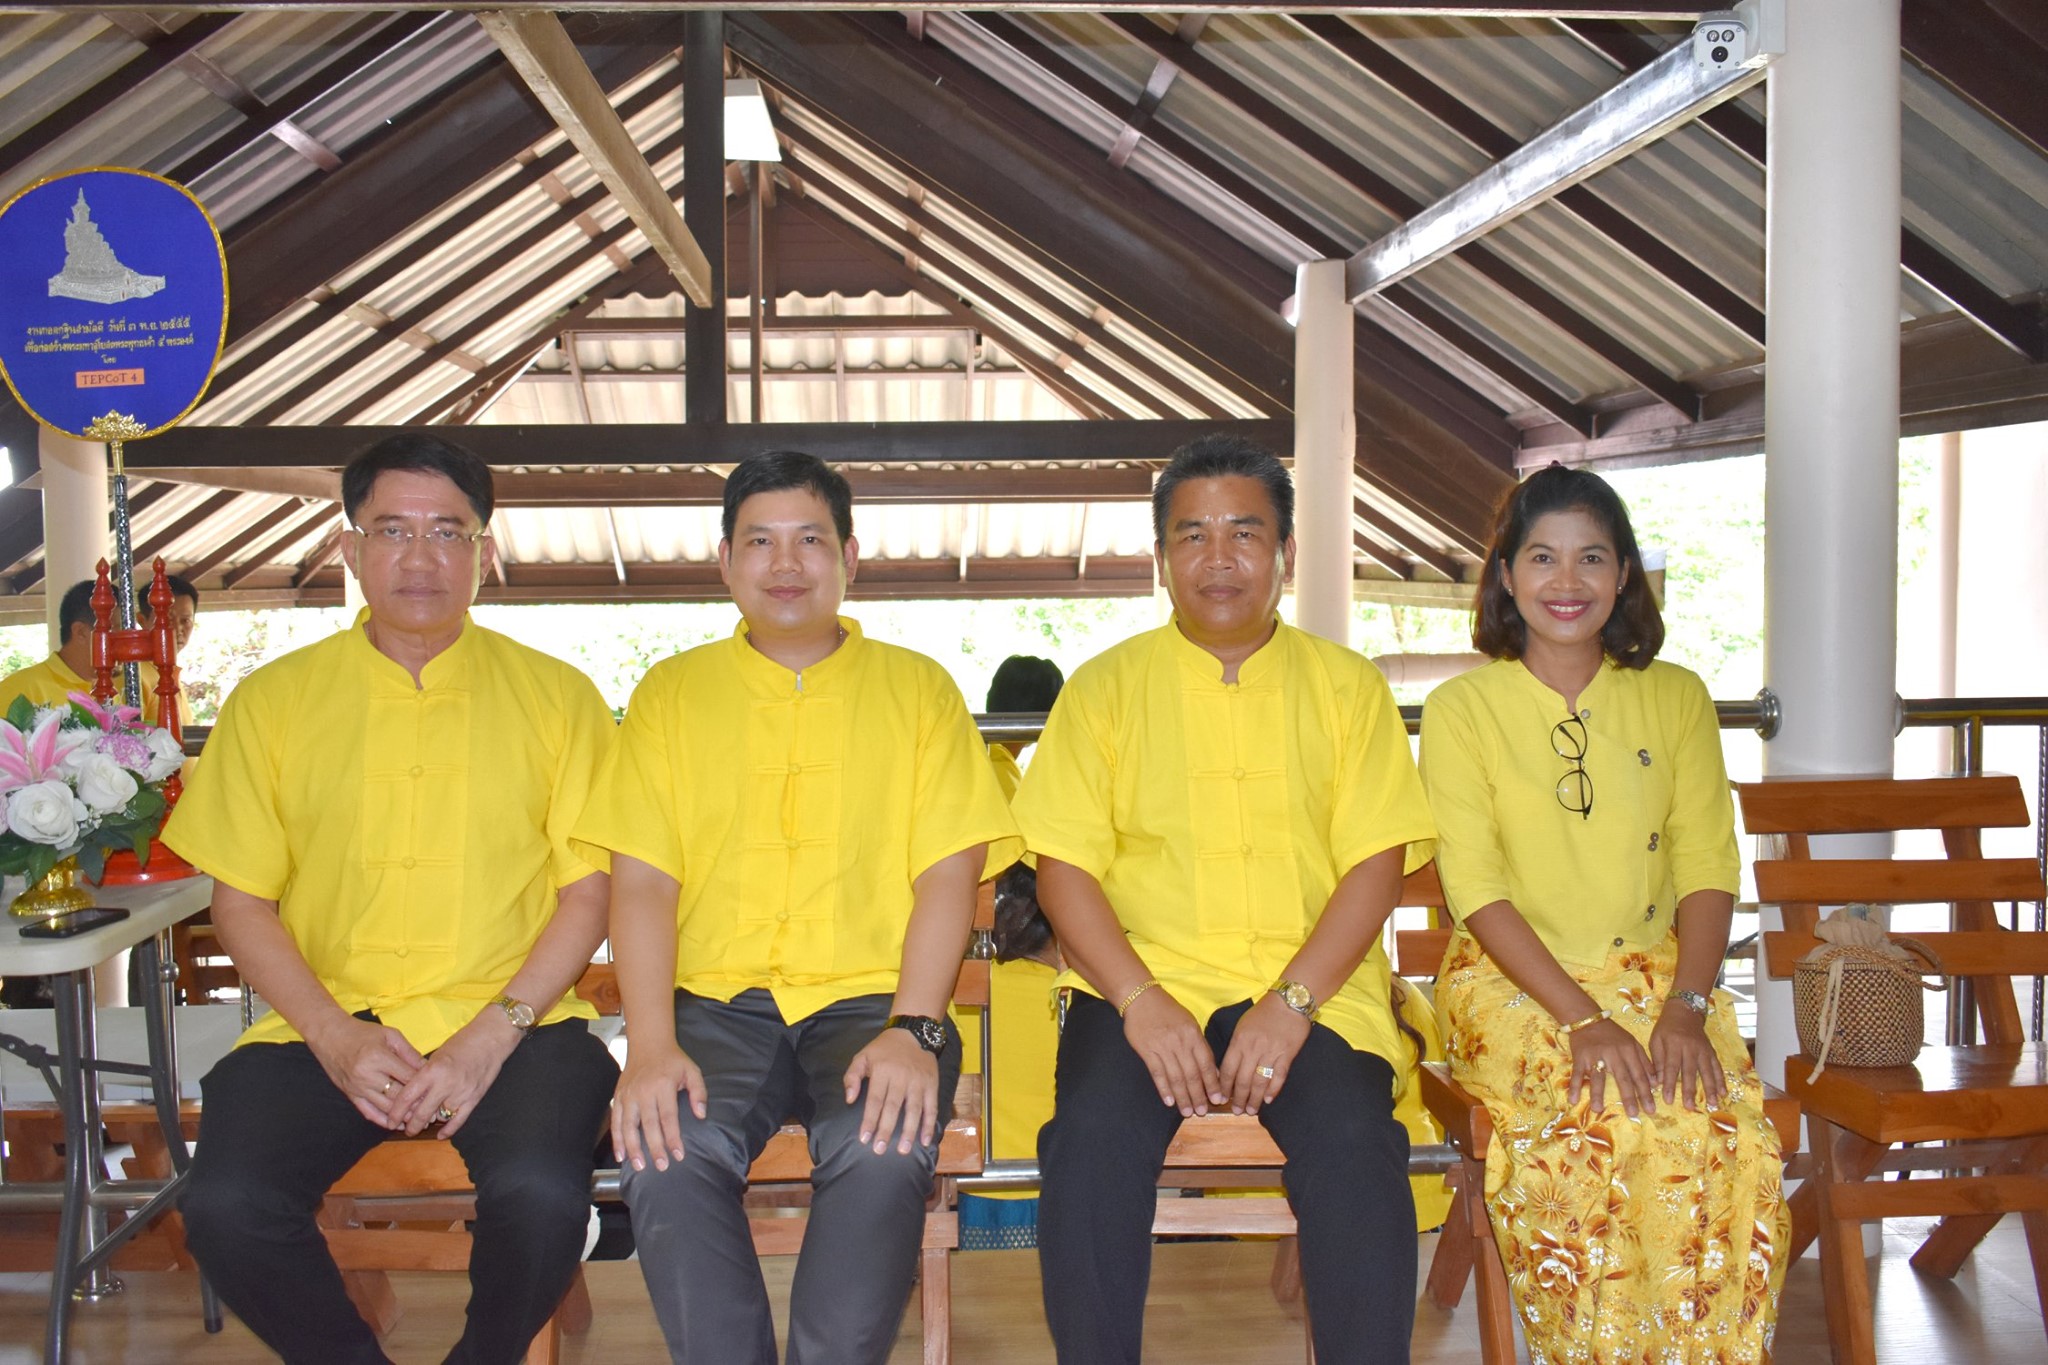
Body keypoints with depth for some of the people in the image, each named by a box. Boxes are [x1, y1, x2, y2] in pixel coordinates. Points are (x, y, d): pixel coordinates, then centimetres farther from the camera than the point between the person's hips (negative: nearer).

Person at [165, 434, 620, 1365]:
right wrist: (336, 1039, -8)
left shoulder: (555, 696, 5)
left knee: (540, 1193, -29)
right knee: (224, 1208, -24)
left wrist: (490, 1037, -10)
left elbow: (589, 893, 3)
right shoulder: (273, 701, 8)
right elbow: (240, 903, 8)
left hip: (512, 1023, -1)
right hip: (328, 1025, 2)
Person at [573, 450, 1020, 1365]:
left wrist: (912, 1030, -13)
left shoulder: (917, 688, 12)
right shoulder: (671, 692, 14)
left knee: (884, 1147, -31)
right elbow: (641, 881, 5)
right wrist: (650, 1043, -11)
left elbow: (949, 873, 4)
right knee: (664, 1148, -29)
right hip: (716, 1003, 1)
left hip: (870, 998, -1)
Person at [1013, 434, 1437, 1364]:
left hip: (1313, 985, 0)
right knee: (1094, 1136, -28)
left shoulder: (1348, 687, 12)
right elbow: (1064, 868, 4)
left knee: (1352, 1141, -28)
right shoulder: (1106, 688, 11)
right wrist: (1141, 1002, -12)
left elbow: (1376, 864, 4)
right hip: (1144, 980, 0)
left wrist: (1292, 1003, -11)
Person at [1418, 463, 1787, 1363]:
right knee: (1598, 1125, -30)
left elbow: (1708, 866, 4)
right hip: (1510, 980, -2)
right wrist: (1583, 1020, -19)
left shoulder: (1676, 698, 10)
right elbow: (1477, 889, -7)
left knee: (1732, 1134, -26)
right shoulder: (1463, 708, 0)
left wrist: (1686, 1006, -14)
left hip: (1653, 970, 3)